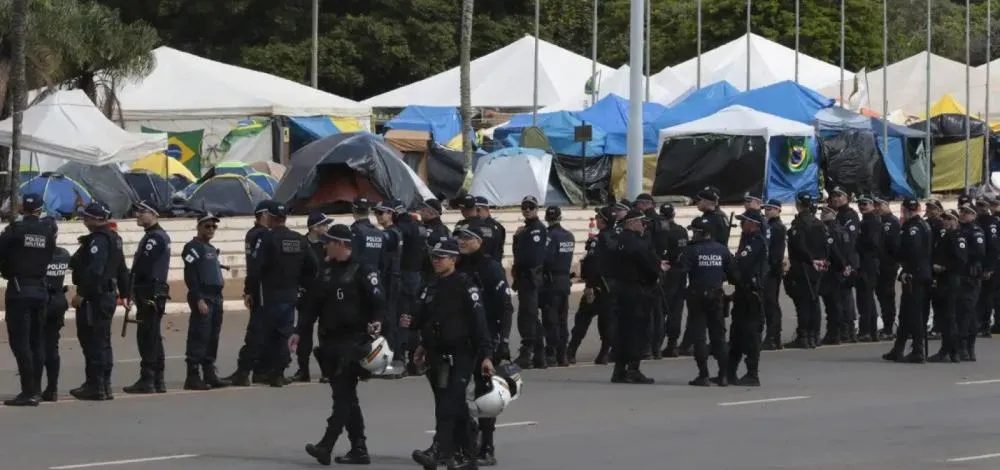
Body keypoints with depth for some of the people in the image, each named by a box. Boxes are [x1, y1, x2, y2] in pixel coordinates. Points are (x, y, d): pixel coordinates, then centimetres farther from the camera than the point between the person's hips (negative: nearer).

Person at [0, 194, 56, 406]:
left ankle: (29, 392, -9)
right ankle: (35, 390, 15)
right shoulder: (48, 233, 0)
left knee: (20, 342, -4)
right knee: (37, 342, 12)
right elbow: (49, 259, 3)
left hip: (18, 291, -5)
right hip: (40, 290, 5)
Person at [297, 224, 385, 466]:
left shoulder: (362, 271, -8)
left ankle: (326, 446, -19)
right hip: (330, 341, 8)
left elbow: (378, 304, -11)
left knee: (343, 394, -12)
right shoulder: (327, 270, 14)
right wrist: (300, 332, 14)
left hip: (353, 341, -8)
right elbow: (314, 304, 18)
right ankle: (358, 449, 14)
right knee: (346, 396, 9)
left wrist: (374, 332, -22)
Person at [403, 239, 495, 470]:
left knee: (448, 405, -16)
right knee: (456, 407, 12)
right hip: (437, 354, 8)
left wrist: (486, 355, -19)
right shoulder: (432, 286, 14)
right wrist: (412, 322, 7)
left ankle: (438, 451, -25)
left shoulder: (465, 286, -9)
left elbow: (478, 322, -14)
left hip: (460, 355, -8)